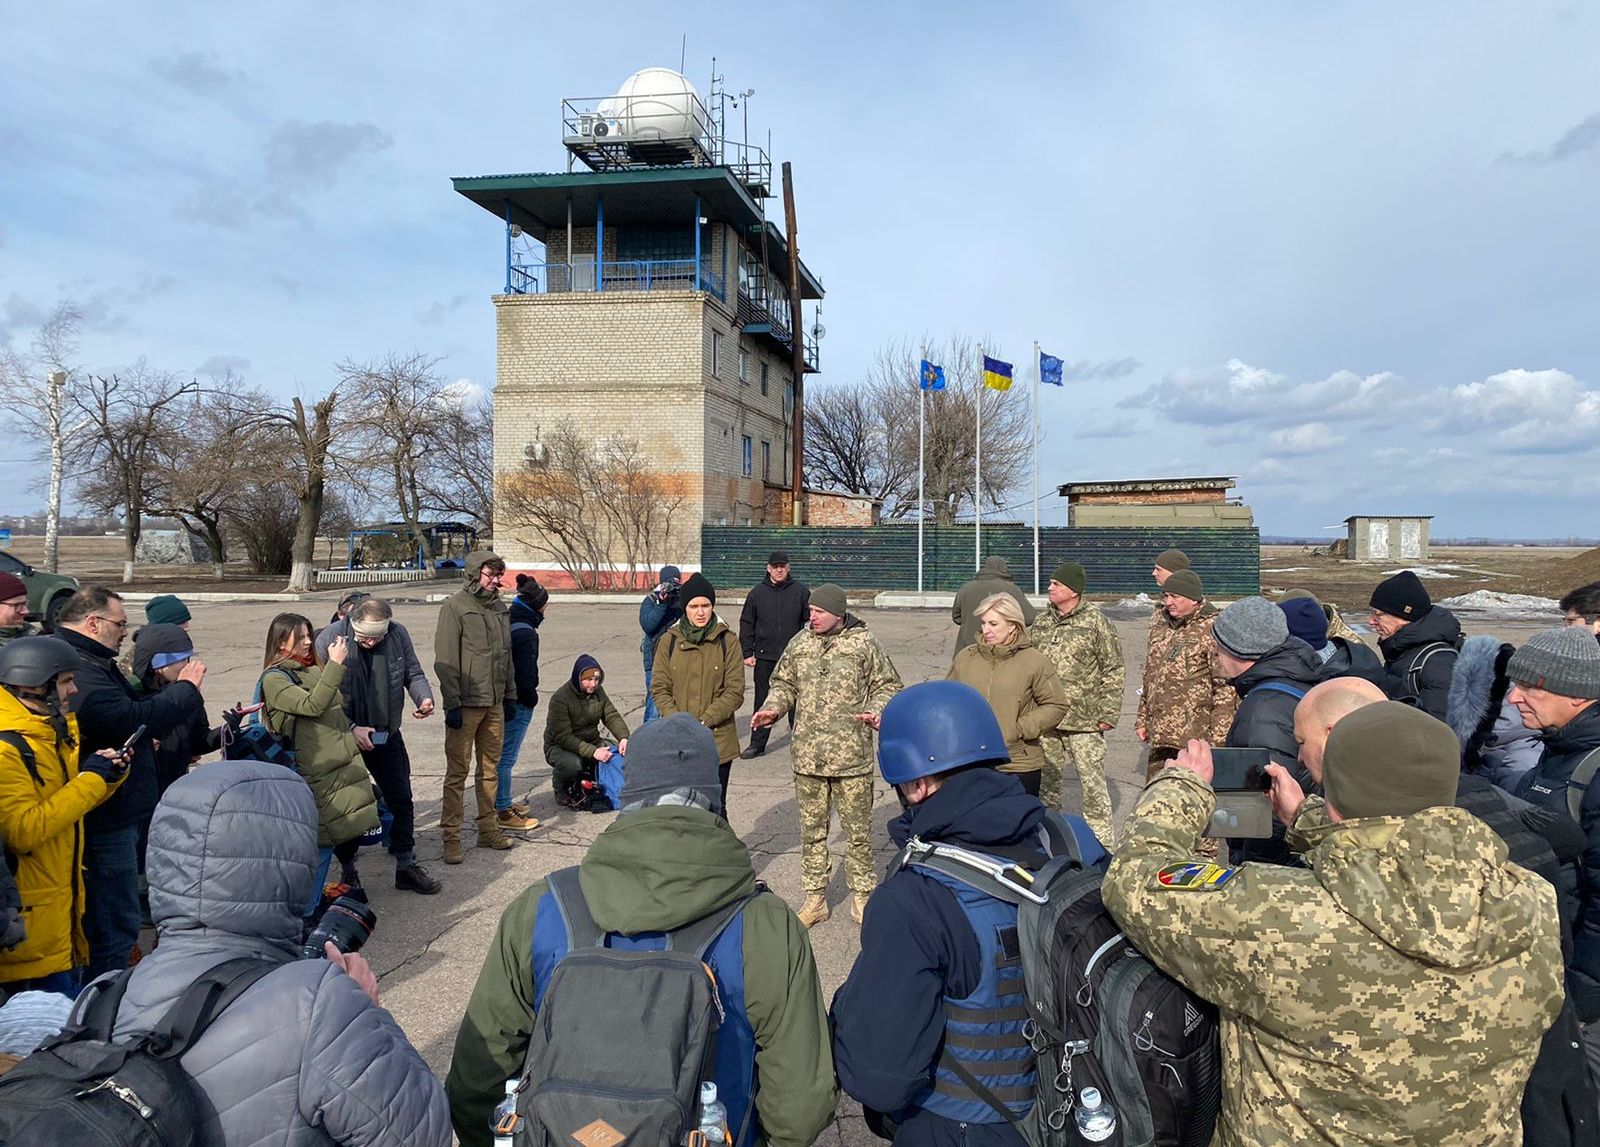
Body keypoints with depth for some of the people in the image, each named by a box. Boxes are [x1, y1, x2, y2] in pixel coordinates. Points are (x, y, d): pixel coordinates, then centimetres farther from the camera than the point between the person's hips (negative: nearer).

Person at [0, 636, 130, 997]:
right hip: (32, 919, -9)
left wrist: (107, 775, 2)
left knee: (72, 1005, 18)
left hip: (63, 906, 9)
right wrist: (89, 779, -22)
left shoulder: (53, 731, 10)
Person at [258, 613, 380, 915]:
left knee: (352, 828, 12)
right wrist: (335, 664, -23)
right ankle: (304, 910, 7)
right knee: (322, 838, -4)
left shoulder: (313, 670, 15)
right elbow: (312, 706, -23)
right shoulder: (274, 678, -8)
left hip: (346, 765, 7)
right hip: (316, 774, -7)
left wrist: (353, 731, 12)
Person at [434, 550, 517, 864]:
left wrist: (510, 696, 15)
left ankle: (488, 829, 23)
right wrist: (452, 704, -16)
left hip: (495, 703, 6)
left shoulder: (500, 608, 12)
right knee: (457, 772, 0)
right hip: (466, 704, -6)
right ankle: (451, 838, 7)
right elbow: (445, 660, -12)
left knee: (490, 769, 13)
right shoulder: (455, 606, -8)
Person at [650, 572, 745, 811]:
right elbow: (659, 689, 3)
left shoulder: (727, 641, -2)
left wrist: (705, 721, -14)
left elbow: (735, 692, -4)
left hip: (717, 740, -1)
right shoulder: (669, 641, 2)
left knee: (715, 808, 8)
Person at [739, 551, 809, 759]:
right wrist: (747, 653, 3)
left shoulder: (801, 592, 2)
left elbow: (811, 620, 5)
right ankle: (757, 744, 16)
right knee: (762, 700, 8)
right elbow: (746, 624, 8)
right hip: (764, 656, 1)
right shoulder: (757, 593, 5)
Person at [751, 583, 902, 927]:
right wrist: (772, 708, -4)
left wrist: (876, 710, -18)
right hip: (807, 756, 3)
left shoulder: (864, 643, -5)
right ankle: (815, 898, 26)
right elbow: (785, 683, 15)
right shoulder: (800, 643, 6)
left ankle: (862, 896, 25)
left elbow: (887, 686, 1)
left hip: (852, 756, -3)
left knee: (858, 831, 8)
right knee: (812, 830, 13)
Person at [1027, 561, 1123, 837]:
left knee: (1093, 782, 0)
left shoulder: (1095, 622, -6)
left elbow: (1114, 670, -5)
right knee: (1046, 780, 14)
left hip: (1084, 722, -5)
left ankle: (1100, 840, 12)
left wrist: (1108, 714, -10)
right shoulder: (1040, 623, 9)